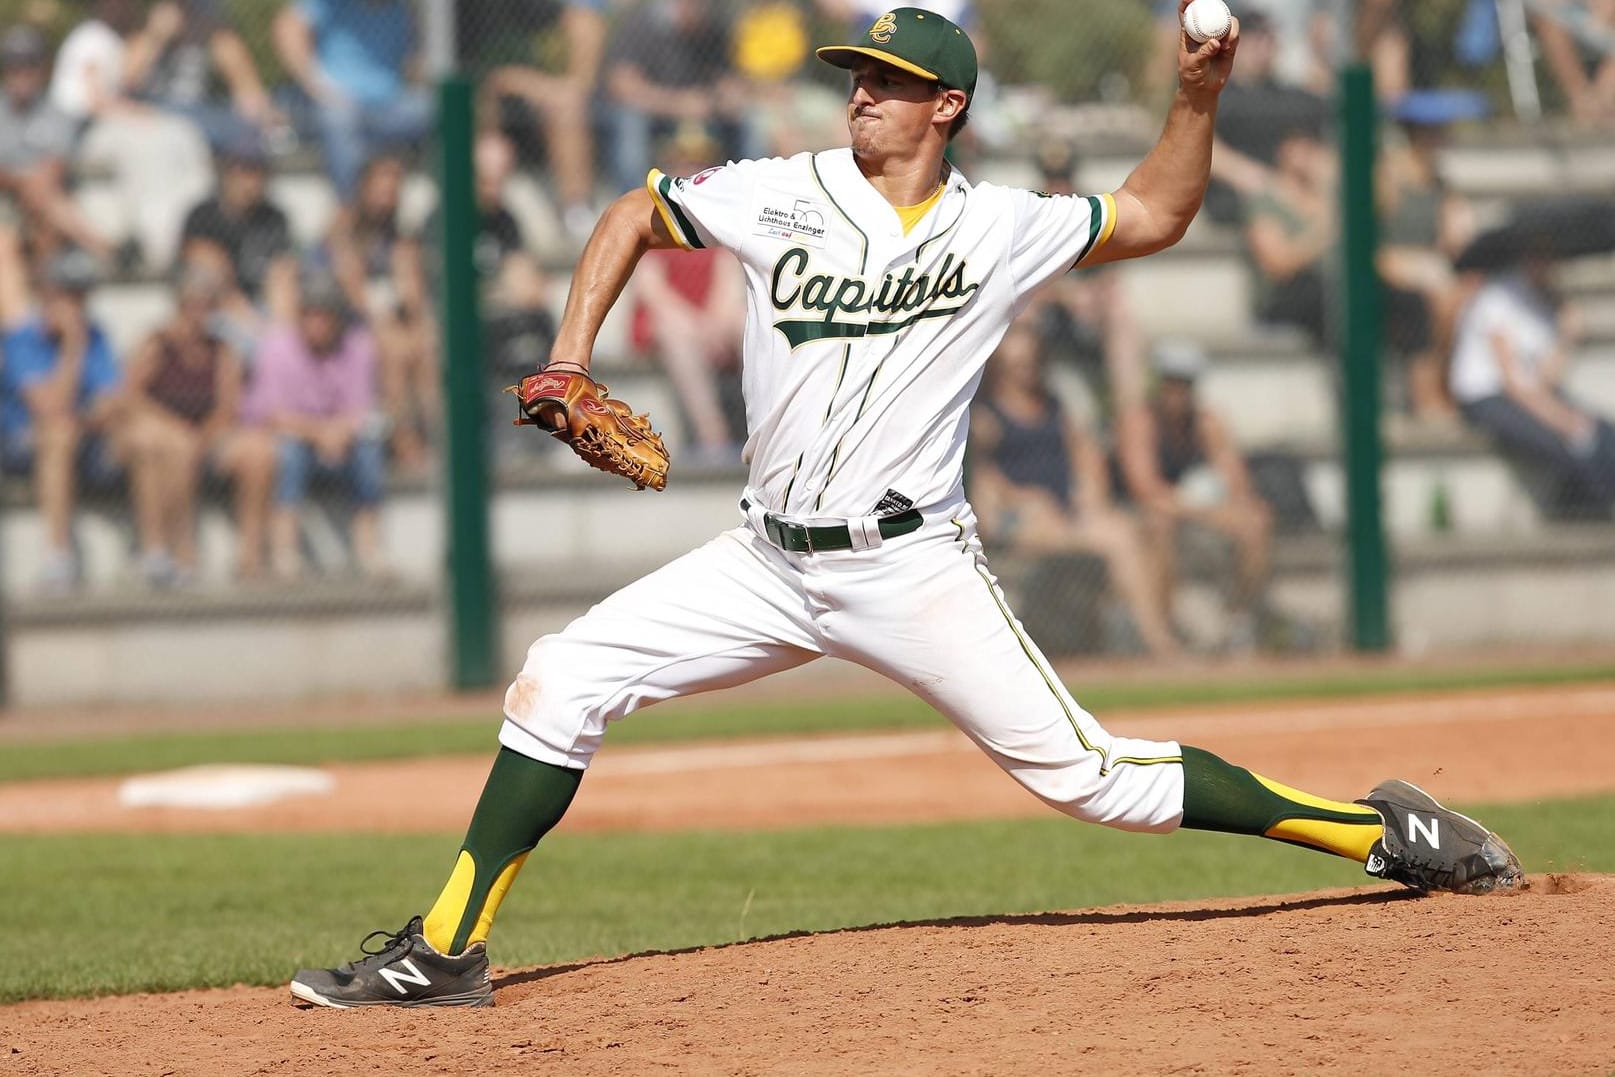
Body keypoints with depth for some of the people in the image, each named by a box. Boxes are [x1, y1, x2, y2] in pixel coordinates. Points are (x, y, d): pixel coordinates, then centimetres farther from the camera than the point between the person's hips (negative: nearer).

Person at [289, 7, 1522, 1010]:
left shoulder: (1001, 230, 0)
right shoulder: (780, 196, 1)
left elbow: (1152, 216, 12)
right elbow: (634, 216, 14)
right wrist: (571, 357, 4)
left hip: (913, 570, -3)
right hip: (769, 563, 3)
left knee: (1088, 775, -9)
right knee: (558, 684, -9)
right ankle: (446, 952, -2)